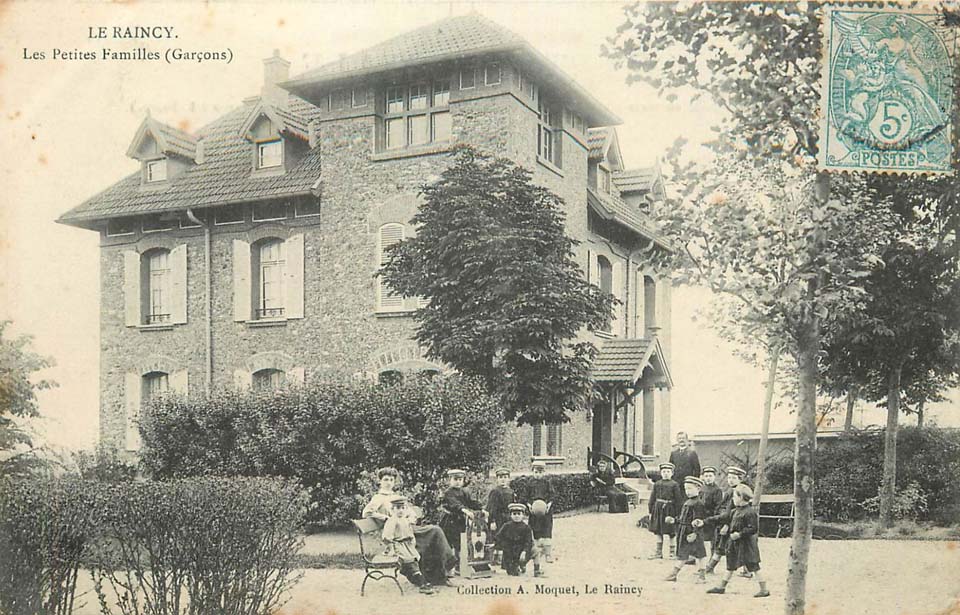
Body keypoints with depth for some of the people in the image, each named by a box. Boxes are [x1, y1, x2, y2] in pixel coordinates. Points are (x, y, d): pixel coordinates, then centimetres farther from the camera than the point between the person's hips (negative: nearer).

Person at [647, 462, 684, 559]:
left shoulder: (674, 485, -2)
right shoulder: (657, 484, 9)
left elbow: (678, 500, -3)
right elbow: (652, 498, 12)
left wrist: (677, 514, -6)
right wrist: (651, 512, 8)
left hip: (669, 510, -5)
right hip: (658, 509, 5)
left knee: (668, 532, -5)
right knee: (658, 532, 10)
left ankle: (672, 551, 10)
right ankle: (658, 552, 18)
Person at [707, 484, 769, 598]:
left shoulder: (750, 512, -19)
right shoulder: (736, 511, 8)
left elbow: (753, 529, -22)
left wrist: (740, 534, -23)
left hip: (747, 544, -9)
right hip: (735, 543, 9)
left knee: (754, 567, -2)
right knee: (731, 565, 16)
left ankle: (764, 590, 6)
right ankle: (721, 587, 25)